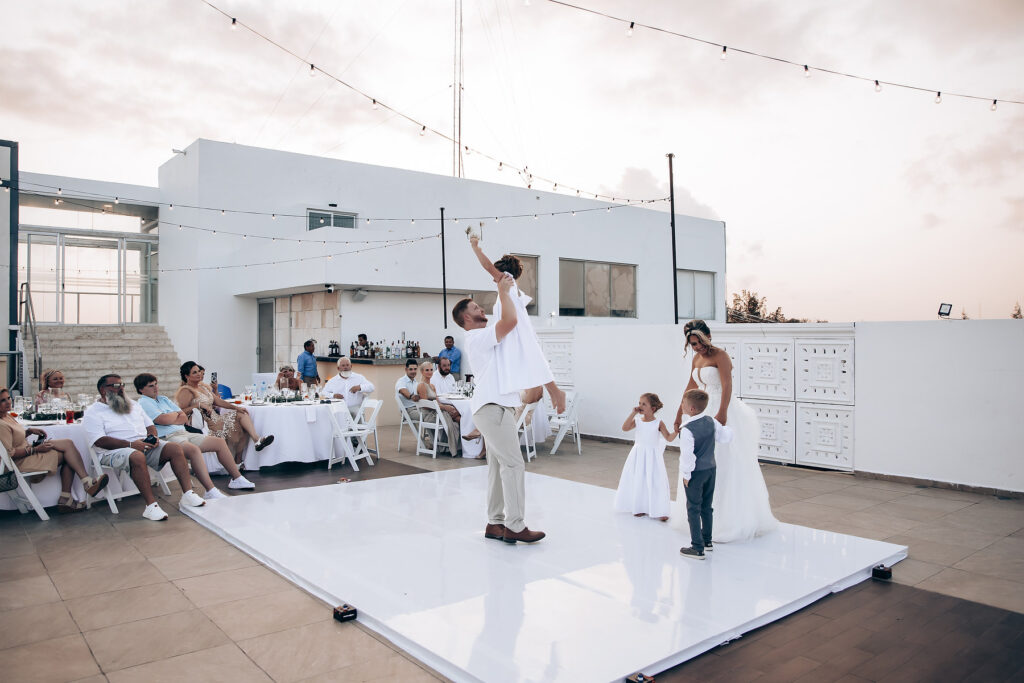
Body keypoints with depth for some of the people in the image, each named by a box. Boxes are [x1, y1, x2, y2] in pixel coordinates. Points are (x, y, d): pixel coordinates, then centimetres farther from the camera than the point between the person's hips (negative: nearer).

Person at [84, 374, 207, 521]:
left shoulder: (133, 405, 25)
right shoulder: (93, 412, 4)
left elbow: (149, 425, 26)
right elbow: (100, 441, -10)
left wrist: (153, 437, 0)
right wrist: (131, 444, -20)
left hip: (145, 446, 6)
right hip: (115, 451, -6)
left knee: (175, 449, -16)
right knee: (137, 457, -39)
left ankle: (187, 494, -20)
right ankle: (151, 505, -39)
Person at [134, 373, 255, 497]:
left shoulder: (164, 399, 24)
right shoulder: (143, 403, -1)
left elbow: (185, 418, 16)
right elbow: (163, 420, -16)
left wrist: (169, 419, -4)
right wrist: (176, 414, 4)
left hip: (184, 433, 9)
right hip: (168, 438, -9)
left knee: (220, 442, 2)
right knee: (194, 450, -37)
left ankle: (237, 479, 8)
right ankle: (211, 492, -42)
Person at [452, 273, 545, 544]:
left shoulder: (485, 337, 24)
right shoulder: (477, 336, -8)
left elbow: (510, 323, 33)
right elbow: (510, 320, -22)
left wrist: (508, 290, 25)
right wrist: (503, 291, -9)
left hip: (498, 405, 10)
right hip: (492, 406, -10)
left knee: (498, 465, 8)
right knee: (513, 463, -13)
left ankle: (495, 523, 12)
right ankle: (515, 526, -11)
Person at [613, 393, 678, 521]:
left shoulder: (658, 423, -8)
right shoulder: (637, 421, -2)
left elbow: (669, 438, -10)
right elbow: (625, 428, -17)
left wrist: (676, 431, -29)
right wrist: (633, 413, -17)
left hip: (652, 457, -3)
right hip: (638, 456, 3)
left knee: (655, 482, -2)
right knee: (637, 481, 8)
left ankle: (659, 510, 7)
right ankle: (640, 507, 24)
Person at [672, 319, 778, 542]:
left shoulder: (720, 355, -12)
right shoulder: (697, 358, 13)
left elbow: (727, 385, -24)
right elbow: (691, 387, 22)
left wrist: (722, 413, -36)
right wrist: (679, 413, 24)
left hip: (723, 412, -9)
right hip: (705, 412, 9)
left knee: (726, 465, -5)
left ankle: (731, 521, 1)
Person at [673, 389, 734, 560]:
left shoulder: (687, 430, -23)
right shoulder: (711, 421, -3)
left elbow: (687, 455, -21)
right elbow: (726, 437, 6)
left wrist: (686, 475, -11)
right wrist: (726, 428, 26)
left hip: (696, 473, -7)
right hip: (711, 469, 7)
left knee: (693, 510, 3)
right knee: (707, 507, 20)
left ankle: (697, 548, 6)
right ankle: (708, 541, 32)